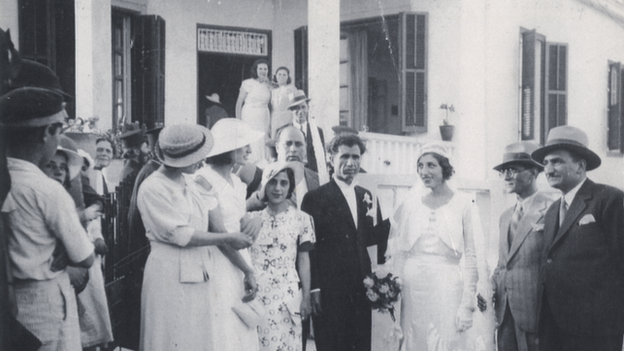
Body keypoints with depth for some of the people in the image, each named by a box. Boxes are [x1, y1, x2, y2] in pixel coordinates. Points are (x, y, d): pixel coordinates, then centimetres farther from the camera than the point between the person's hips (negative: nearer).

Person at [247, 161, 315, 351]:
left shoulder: (301, 219, 2)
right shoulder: (253, 218, 4)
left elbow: (304, 260, 3)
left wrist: (306, 298, 1)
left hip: (288, 294, -1)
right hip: (256, 293, 1)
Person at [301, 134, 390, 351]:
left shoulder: (366, 197, 13)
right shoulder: (315, 198, -5)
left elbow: (368, 238, 15)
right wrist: (313, 289, -11)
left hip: (361, 290, 5)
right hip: (329, 291, -5)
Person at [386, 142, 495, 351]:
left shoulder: (462, 204, -2)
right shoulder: (412, 203, 6)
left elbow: (471, 257, -3)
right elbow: (399, 254, 9)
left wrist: (467, 305, -7)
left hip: (447, 287, -2)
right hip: (412, 287, 3)